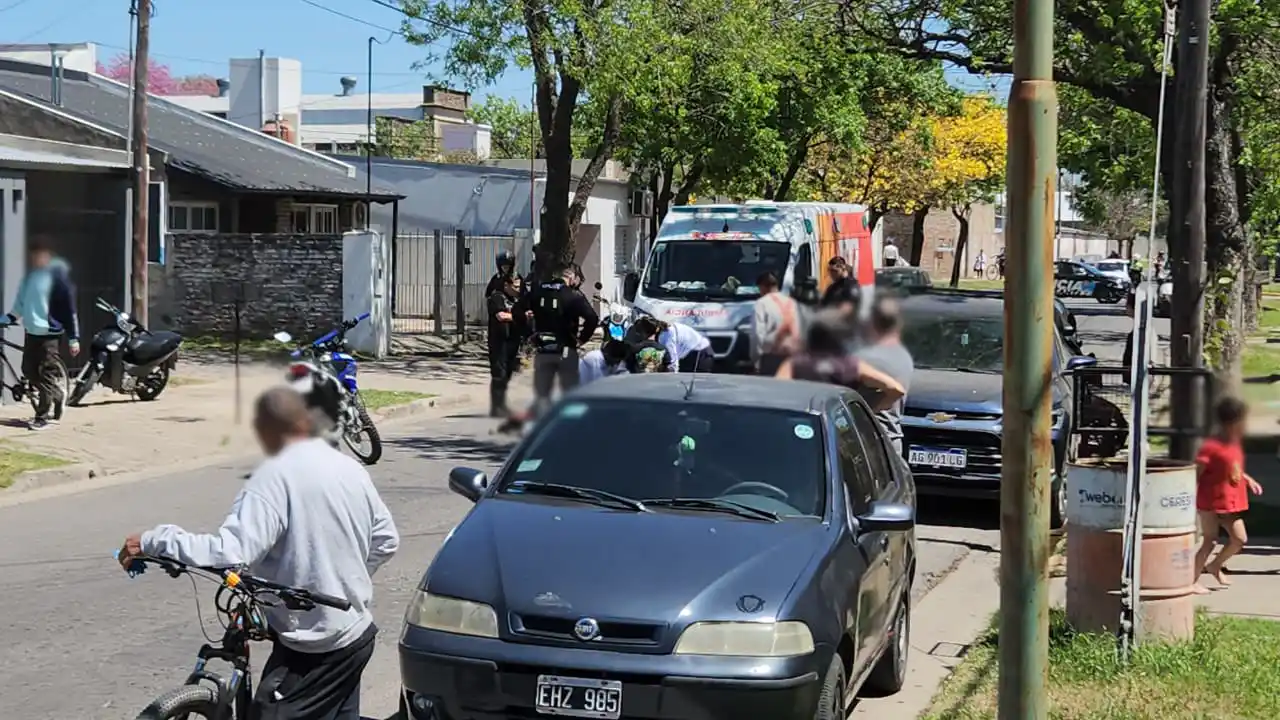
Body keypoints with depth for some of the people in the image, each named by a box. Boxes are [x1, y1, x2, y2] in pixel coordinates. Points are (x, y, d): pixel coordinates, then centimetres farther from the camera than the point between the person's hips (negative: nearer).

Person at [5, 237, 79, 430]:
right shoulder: (31, 275, 9)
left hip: (50, 333, -7)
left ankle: (42, 416, 1)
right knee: (29, 370, 11)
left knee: (45, 374, -5)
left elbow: (69, 308, -11)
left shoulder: (57, 275, -11)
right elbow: (21, 302, 21)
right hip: (31, 331, 7)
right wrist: (8, 319, 8)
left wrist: (73, 338, -13)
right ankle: (56, 394, 31)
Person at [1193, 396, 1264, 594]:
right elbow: (1196, 474, -22)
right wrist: (1192, 500, -24)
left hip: (1230, 502, 8)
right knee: (1210, 541, -4)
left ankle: (1215, 566, 31)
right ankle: (1193, 581, 8)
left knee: (1240, 539, 10)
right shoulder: (1211, 447, -22)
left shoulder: (1235, 443, 6)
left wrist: (1248, 479, 12)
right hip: (1211, 503, -8)